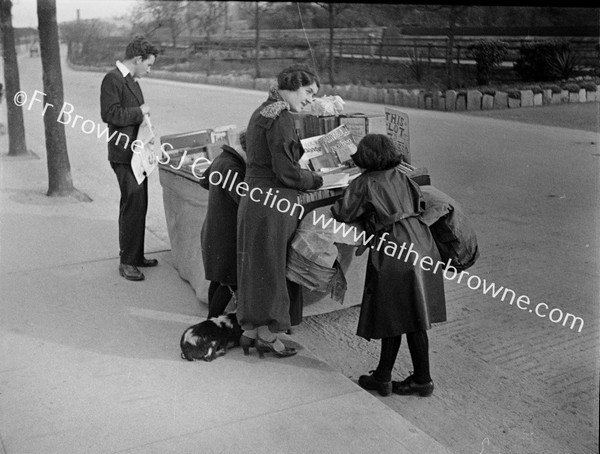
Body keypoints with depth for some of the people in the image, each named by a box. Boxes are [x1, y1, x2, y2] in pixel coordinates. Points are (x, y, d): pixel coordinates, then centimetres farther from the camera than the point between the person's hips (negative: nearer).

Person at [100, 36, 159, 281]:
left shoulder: (130, 80, 17)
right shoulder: (112, 79, -13)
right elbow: (110, 114, -22)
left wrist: (143, 113, 11)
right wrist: (140, 111, -14)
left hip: (137, 152, 10)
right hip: (124, 153, -10)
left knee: (139, 205, 15)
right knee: (133, 205, -9)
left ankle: (136, 255, 26)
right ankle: (126, 261, 1)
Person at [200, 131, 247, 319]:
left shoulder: (222, 158, 6)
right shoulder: (230, 167, -24)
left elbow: (204, 181, 23)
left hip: (214, 231, 9)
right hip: (226, 235, -9)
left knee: (219, 278, 18)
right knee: (232, 283, 2)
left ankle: (214, 318, 30)